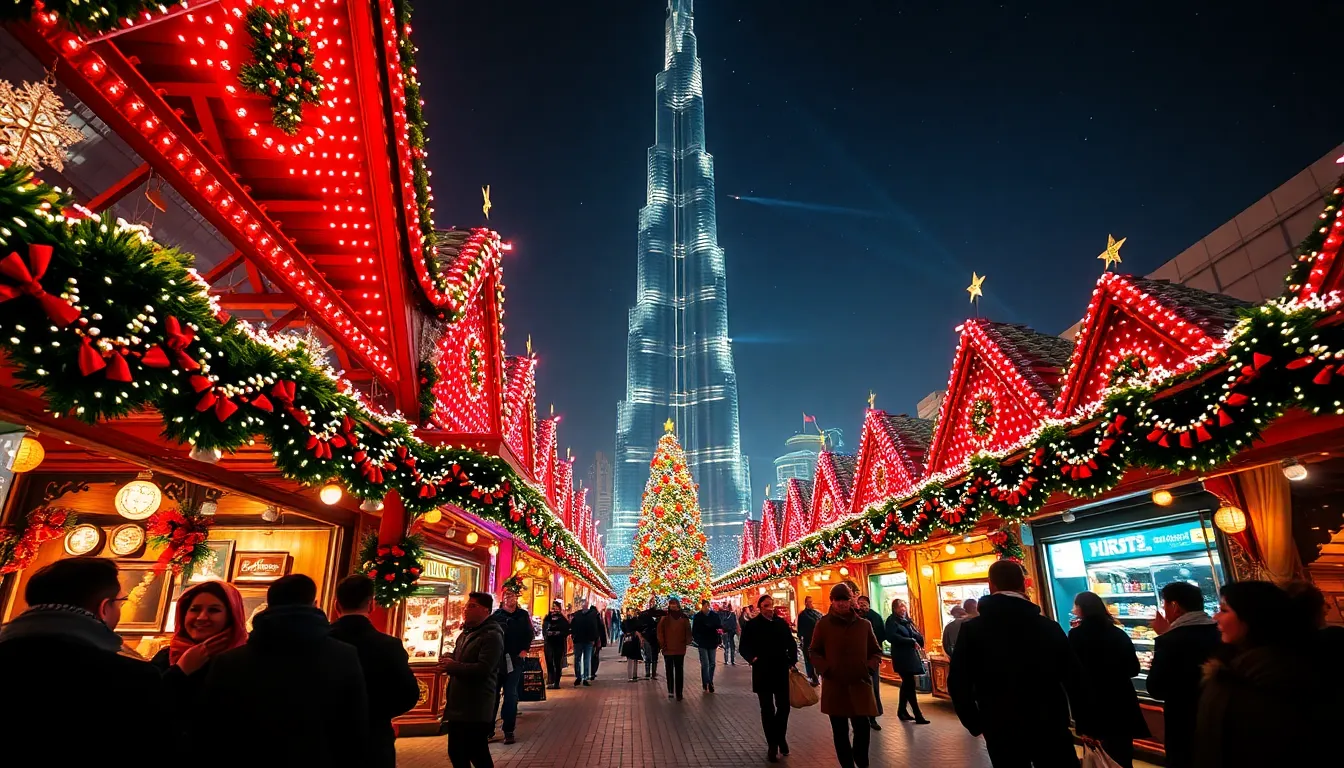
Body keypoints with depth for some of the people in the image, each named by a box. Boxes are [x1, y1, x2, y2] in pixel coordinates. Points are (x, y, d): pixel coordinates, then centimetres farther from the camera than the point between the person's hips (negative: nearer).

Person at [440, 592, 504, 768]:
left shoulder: (492, 636, -17)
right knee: (456, 753, 18)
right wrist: (449, 660, -1)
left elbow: (483, 669, -27)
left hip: (476, 709, -9)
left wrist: (453, 666, -20)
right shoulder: (466, 632, 13)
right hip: (458, 705, 9)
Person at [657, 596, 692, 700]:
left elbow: (688, 631, 4)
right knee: (669, 671, 13)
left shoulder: (683, 618, 0)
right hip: (668, 649, 0)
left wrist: (687, 641, -4)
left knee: (679, 671, 2)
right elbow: (660, 631, -3)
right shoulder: (664, 618, -3)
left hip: (680, 649, 0)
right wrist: (662, 644, -7)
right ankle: (670, 691, 23)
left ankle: (679, 693, 5)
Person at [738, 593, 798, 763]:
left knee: (783, 707, 8)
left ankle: (780, 737, 35)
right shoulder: (751, 625, -4)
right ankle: (772, 745, 21)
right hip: (763, 673, -2)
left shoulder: (782, 623, 3)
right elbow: (744, 647, -3)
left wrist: (792, 661, -3)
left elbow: (791, 644, 8)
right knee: (767, 710, 6)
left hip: (782, 672, 2)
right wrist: (752, 658, -21)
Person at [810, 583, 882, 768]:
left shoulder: (864, 624, 3)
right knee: (840, 731, 8)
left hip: (860, 684, 1)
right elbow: (814, 652, 5)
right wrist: (825, 669, -9)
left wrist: (869, 667, -4)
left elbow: (876, 651, 13)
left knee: (863, 727, -3)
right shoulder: (823, 624, -1)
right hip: (834, 685, 0)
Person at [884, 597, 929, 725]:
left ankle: (902, 711, 24)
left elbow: (918, 637, 13)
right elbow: (891, 637, -21)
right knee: (910, 684, -7)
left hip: (911, 655, 8)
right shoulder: (892, 620, -8)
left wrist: (916, 639, -12)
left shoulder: (907, 620, 14)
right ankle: (918, 715, -3)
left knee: (907, 684, 14)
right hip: (902, 657, -8)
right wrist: (911, 641, -19)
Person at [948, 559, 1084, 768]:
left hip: (1001, 731, -1)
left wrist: (974, 723, 6)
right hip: (1050, 727, 1)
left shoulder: (971, 629, -8)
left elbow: (958, 684, -8)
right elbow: (1075, 679, 1)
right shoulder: (1049, 627, -3)